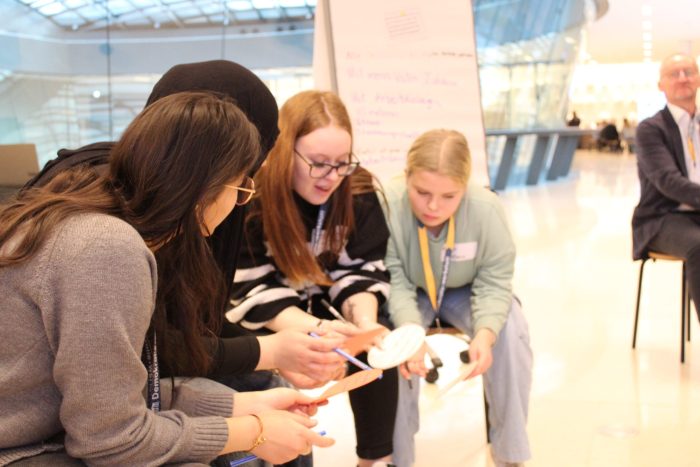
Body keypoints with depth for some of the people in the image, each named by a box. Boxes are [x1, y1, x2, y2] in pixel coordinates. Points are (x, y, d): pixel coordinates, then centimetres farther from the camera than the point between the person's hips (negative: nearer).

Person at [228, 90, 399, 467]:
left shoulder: (357, 192, -15)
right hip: (261, 321, -3)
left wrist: (365, 322, -32)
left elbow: (361, 270, -11)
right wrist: (316, 328, -41)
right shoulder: (250, 199, -28)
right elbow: (250, 290, -27)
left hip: (322, 304, 4)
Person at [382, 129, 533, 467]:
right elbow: (394, 281, -27)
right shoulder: (388, 205, -33)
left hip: (465, 292, 1)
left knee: (510, 330, -25)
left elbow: (494, 283, -21)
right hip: (411, 295, -1)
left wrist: (484, 334, -40)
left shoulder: (487, 209, -29)